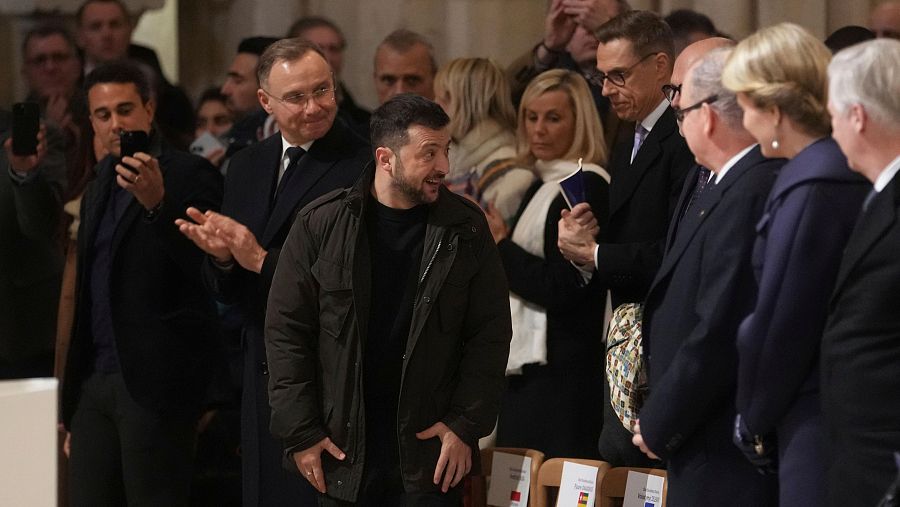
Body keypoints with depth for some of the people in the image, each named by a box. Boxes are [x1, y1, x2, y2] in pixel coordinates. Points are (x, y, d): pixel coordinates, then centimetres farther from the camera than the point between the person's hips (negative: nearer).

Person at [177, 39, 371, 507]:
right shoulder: (246, 166, 11)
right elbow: (226, 292, 13)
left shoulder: (363, 167, -12)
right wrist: (222, 257, -10)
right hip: (261, 376, 7)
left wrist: (264, 260, -18)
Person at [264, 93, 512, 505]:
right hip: (342, 451, 0)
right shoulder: (321, 224, -2)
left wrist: (465, 424, -6)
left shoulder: (465, 229, 1)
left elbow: (490, 333, 2)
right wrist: (300, 432, -5)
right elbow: (286, 330, -1)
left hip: (430, 449, 0)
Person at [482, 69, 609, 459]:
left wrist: (501, 245, -10)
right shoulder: (541, 185, 17)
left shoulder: (587, 187, -12)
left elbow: (562, 288, -18)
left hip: (561, 371, -9)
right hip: (526, 364, 9)